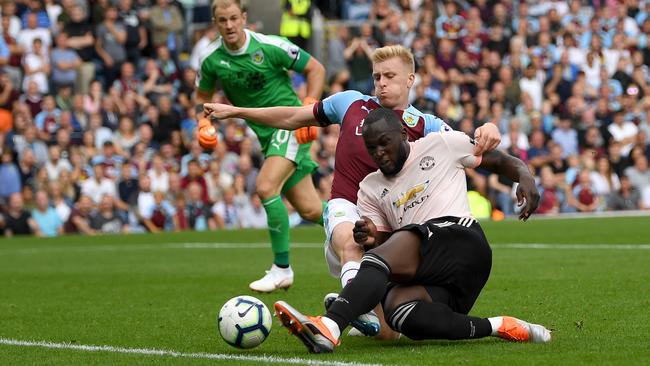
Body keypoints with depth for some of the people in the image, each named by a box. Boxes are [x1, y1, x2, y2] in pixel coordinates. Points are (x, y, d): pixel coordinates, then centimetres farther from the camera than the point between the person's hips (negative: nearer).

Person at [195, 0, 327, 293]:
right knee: (309, 210, 5)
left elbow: (316, 69, -5)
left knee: (266, 187, -24)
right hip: (266, 134, 5)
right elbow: (203, 96, 16)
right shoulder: (211, 60, -2)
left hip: (290, 124, -5)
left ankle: (282, 269, -11)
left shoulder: (270, 47, -15)